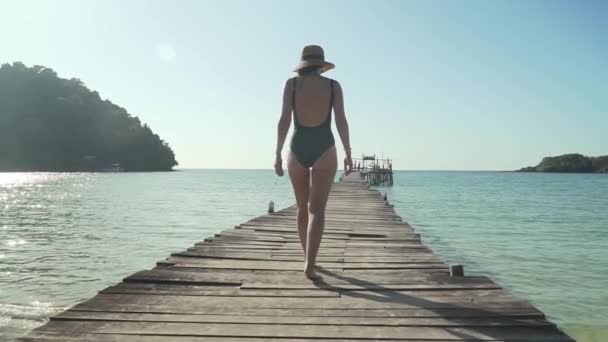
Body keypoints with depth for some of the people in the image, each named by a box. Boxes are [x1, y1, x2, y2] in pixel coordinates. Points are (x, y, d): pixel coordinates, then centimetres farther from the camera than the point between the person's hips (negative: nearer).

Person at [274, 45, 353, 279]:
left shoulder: (291, 84, 1)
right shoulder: (333, 85, 2)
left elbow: (284, 120, -5)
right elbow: (341, 121, -4)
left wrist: (278, 155, -2)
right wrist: (348, 154, 3)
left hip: (297, 150, 2)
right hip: (324, 151, -1)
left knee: (302, 207, 16)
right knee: (317, 210, -5)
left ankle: (309, 259, 26)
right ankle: (309, 265, -20)